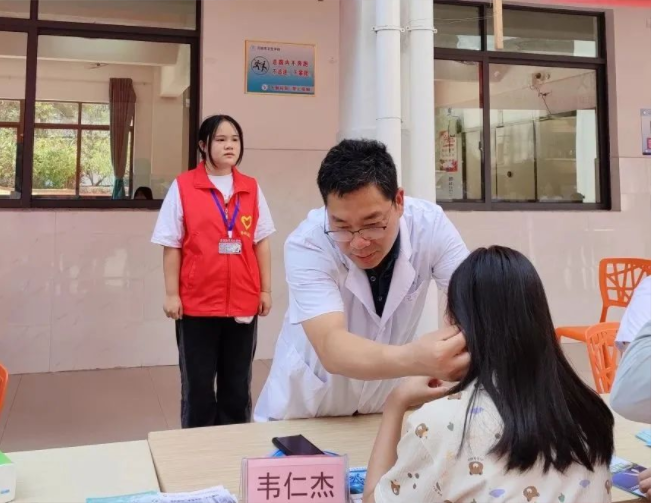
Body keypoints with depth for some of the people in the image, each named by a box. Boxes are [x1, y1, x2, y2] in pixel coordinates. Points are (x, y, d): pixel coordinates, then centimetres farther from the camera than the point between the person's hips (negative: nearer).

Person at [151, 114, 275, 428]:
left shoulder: (251, 189, 6)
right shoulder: (182, 187, -3)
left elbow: (262, 242, 8)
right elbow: (172, 246, -2)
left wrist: (266, 290, 5)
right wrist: (171, 294, -5)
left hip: (243, 302, 3)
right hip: (197, 303, -2)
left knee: (238, 386, 12)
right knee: (198, 385, 8)